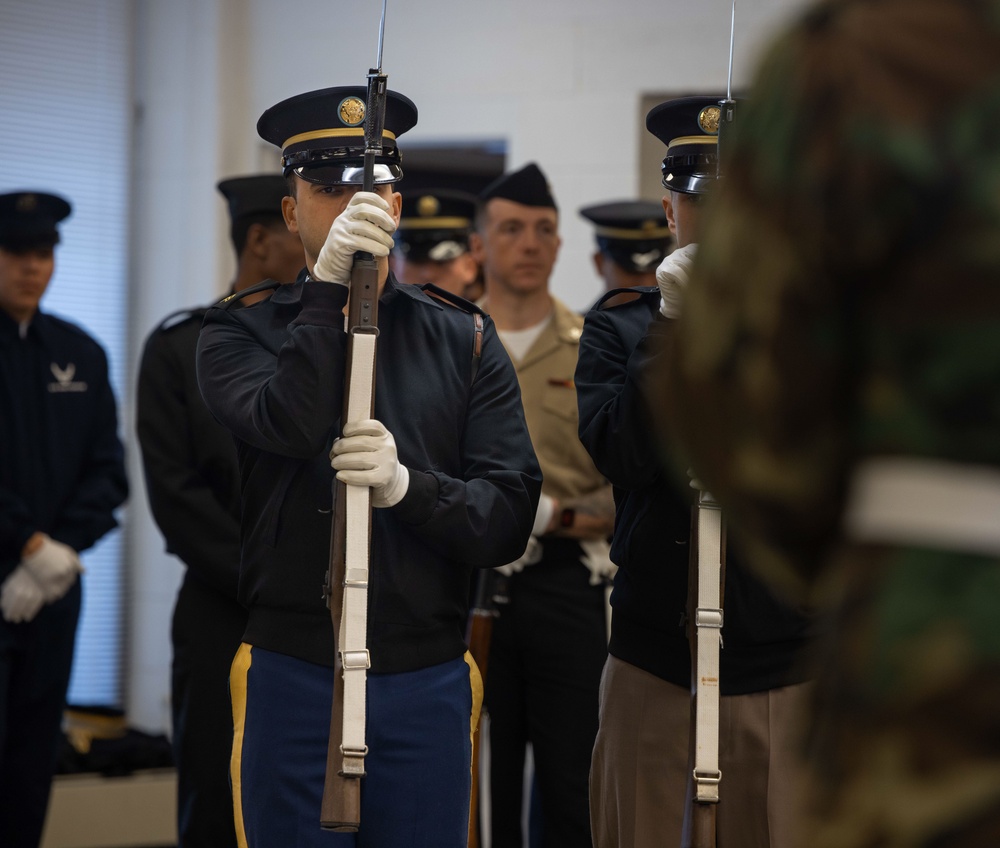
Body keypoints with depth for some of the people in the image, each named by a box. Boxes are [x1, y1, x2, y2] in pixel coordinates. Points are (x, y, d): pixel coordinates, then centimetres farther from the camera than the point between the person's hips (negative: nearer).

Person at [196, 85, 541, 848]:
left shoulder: (465, 341, 9)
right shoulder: (238, 335, 6)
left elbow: (509, 521, 0)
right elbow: (292, 427, -17)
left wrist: (406, 486, -17)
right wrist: (330, 283, -19)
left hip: (428, 688, 2)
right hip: (291, 680, -1)